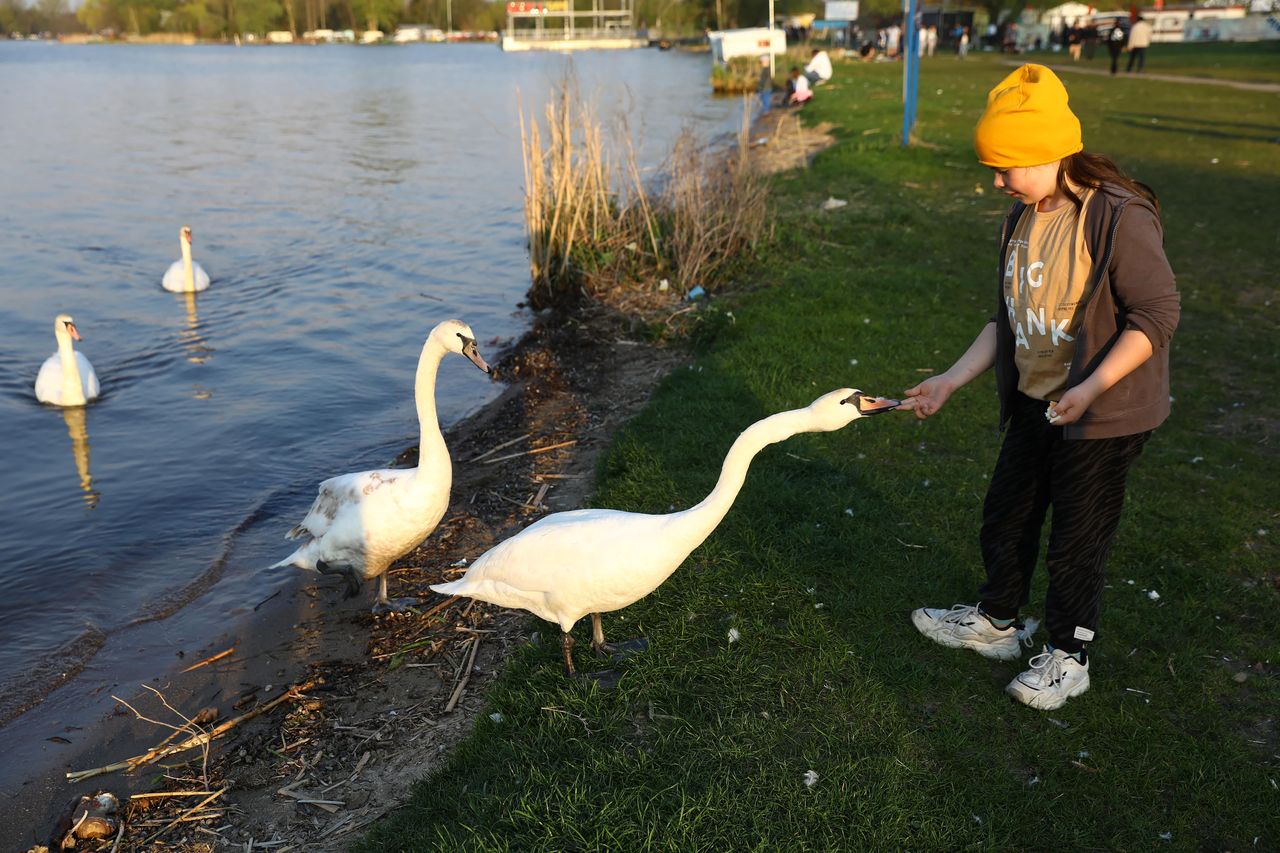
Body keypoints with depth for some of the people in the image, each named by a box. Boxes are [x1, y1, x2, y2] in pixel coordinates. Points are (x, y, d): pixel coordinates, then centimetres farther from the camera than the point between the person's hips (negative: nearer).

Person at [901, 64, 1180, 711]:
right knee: (1005, 518, 19)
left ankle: (1067, 657, 28)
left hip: (1101, 416, -8)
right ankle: (997, 622, 41)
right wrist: (950, 381, 6)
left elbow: (1157, 313, -19)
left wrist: (1091, 388, -28)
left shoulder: (1119, 216, -21)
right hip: (1034, 407, 8)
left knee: (1076, 541, 7)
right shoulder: (1023, 218, 4)